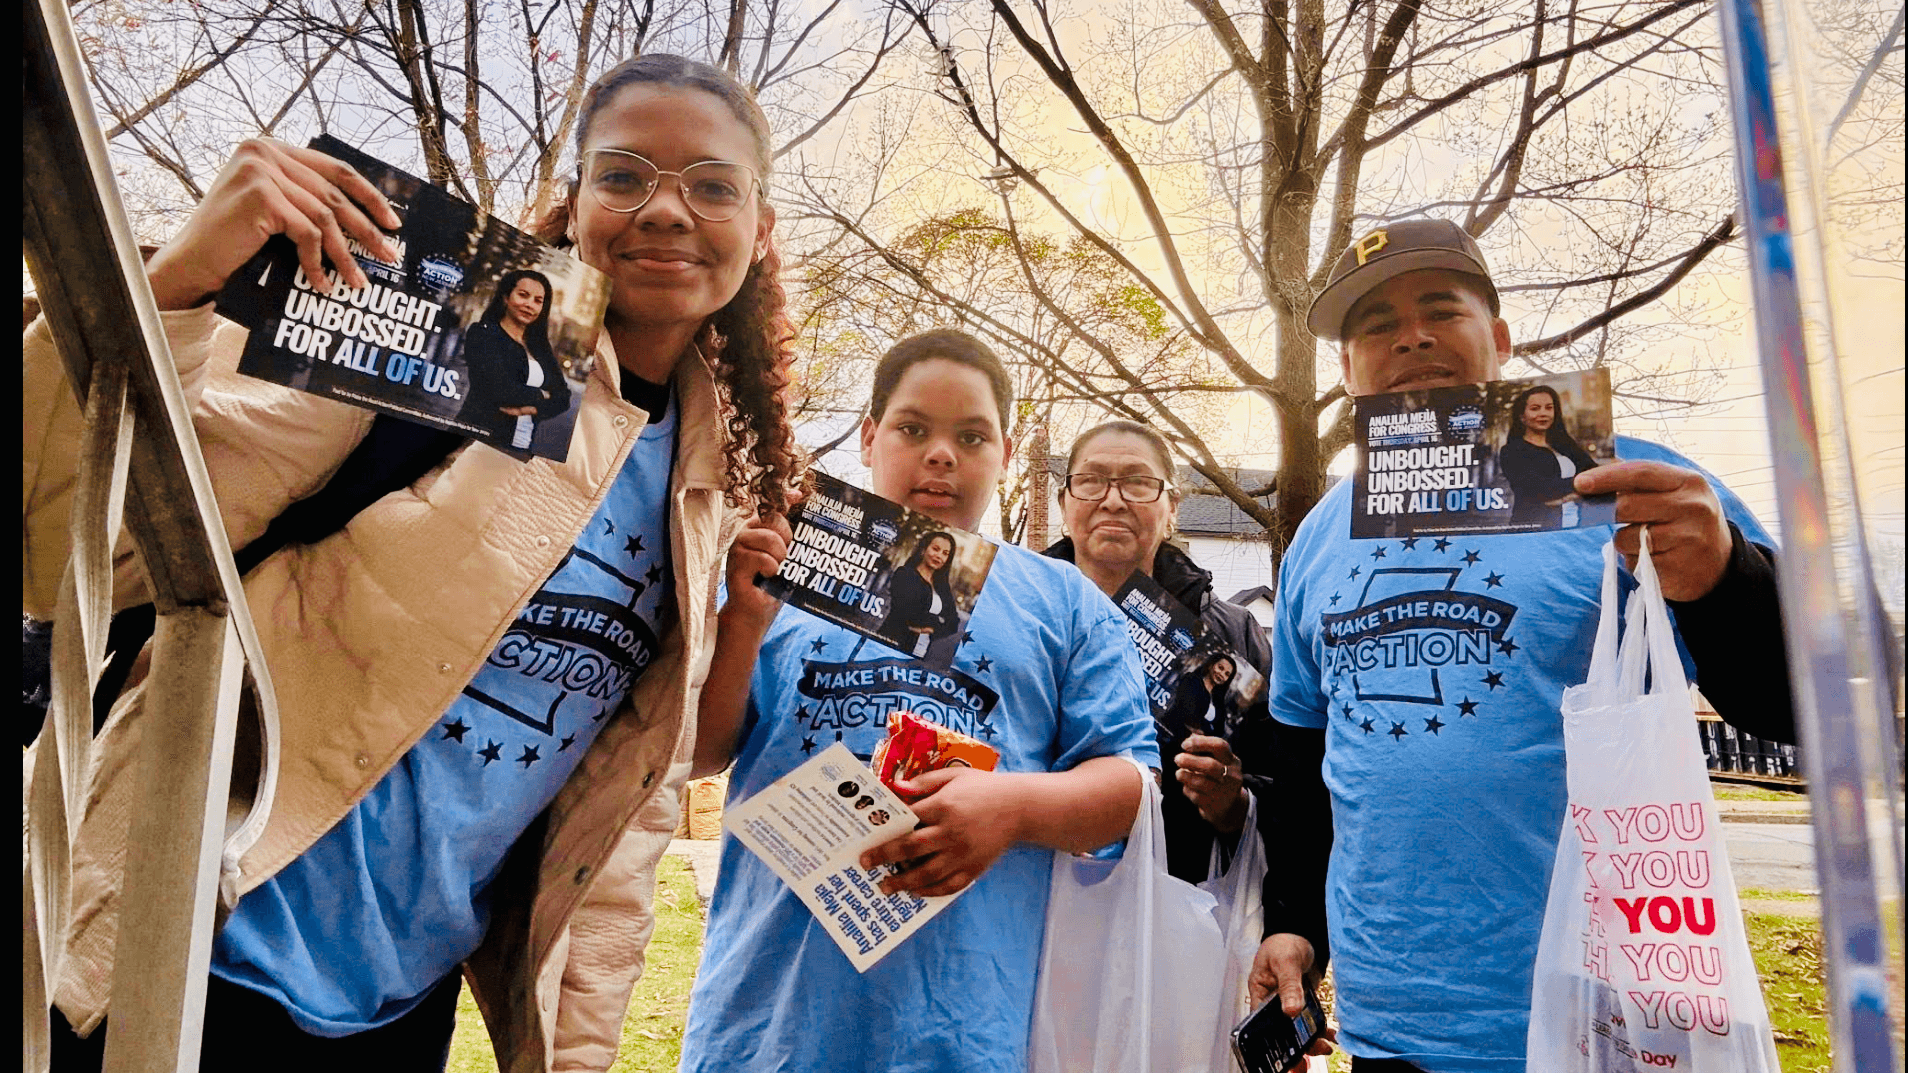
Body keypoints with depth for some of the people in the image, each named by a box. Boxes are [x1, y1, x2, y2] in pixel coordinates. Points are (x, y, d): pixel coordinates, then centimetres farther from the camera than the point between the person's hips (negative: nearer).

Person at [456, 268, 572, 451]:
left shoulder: (540, 348, 16)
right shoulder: (482, 334, 1)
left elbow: (563, 398, 6)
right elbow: (501, 390, -12)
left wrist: (532, 408, -11)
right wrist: (541, 396, 1)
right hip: (477, 440, -5)